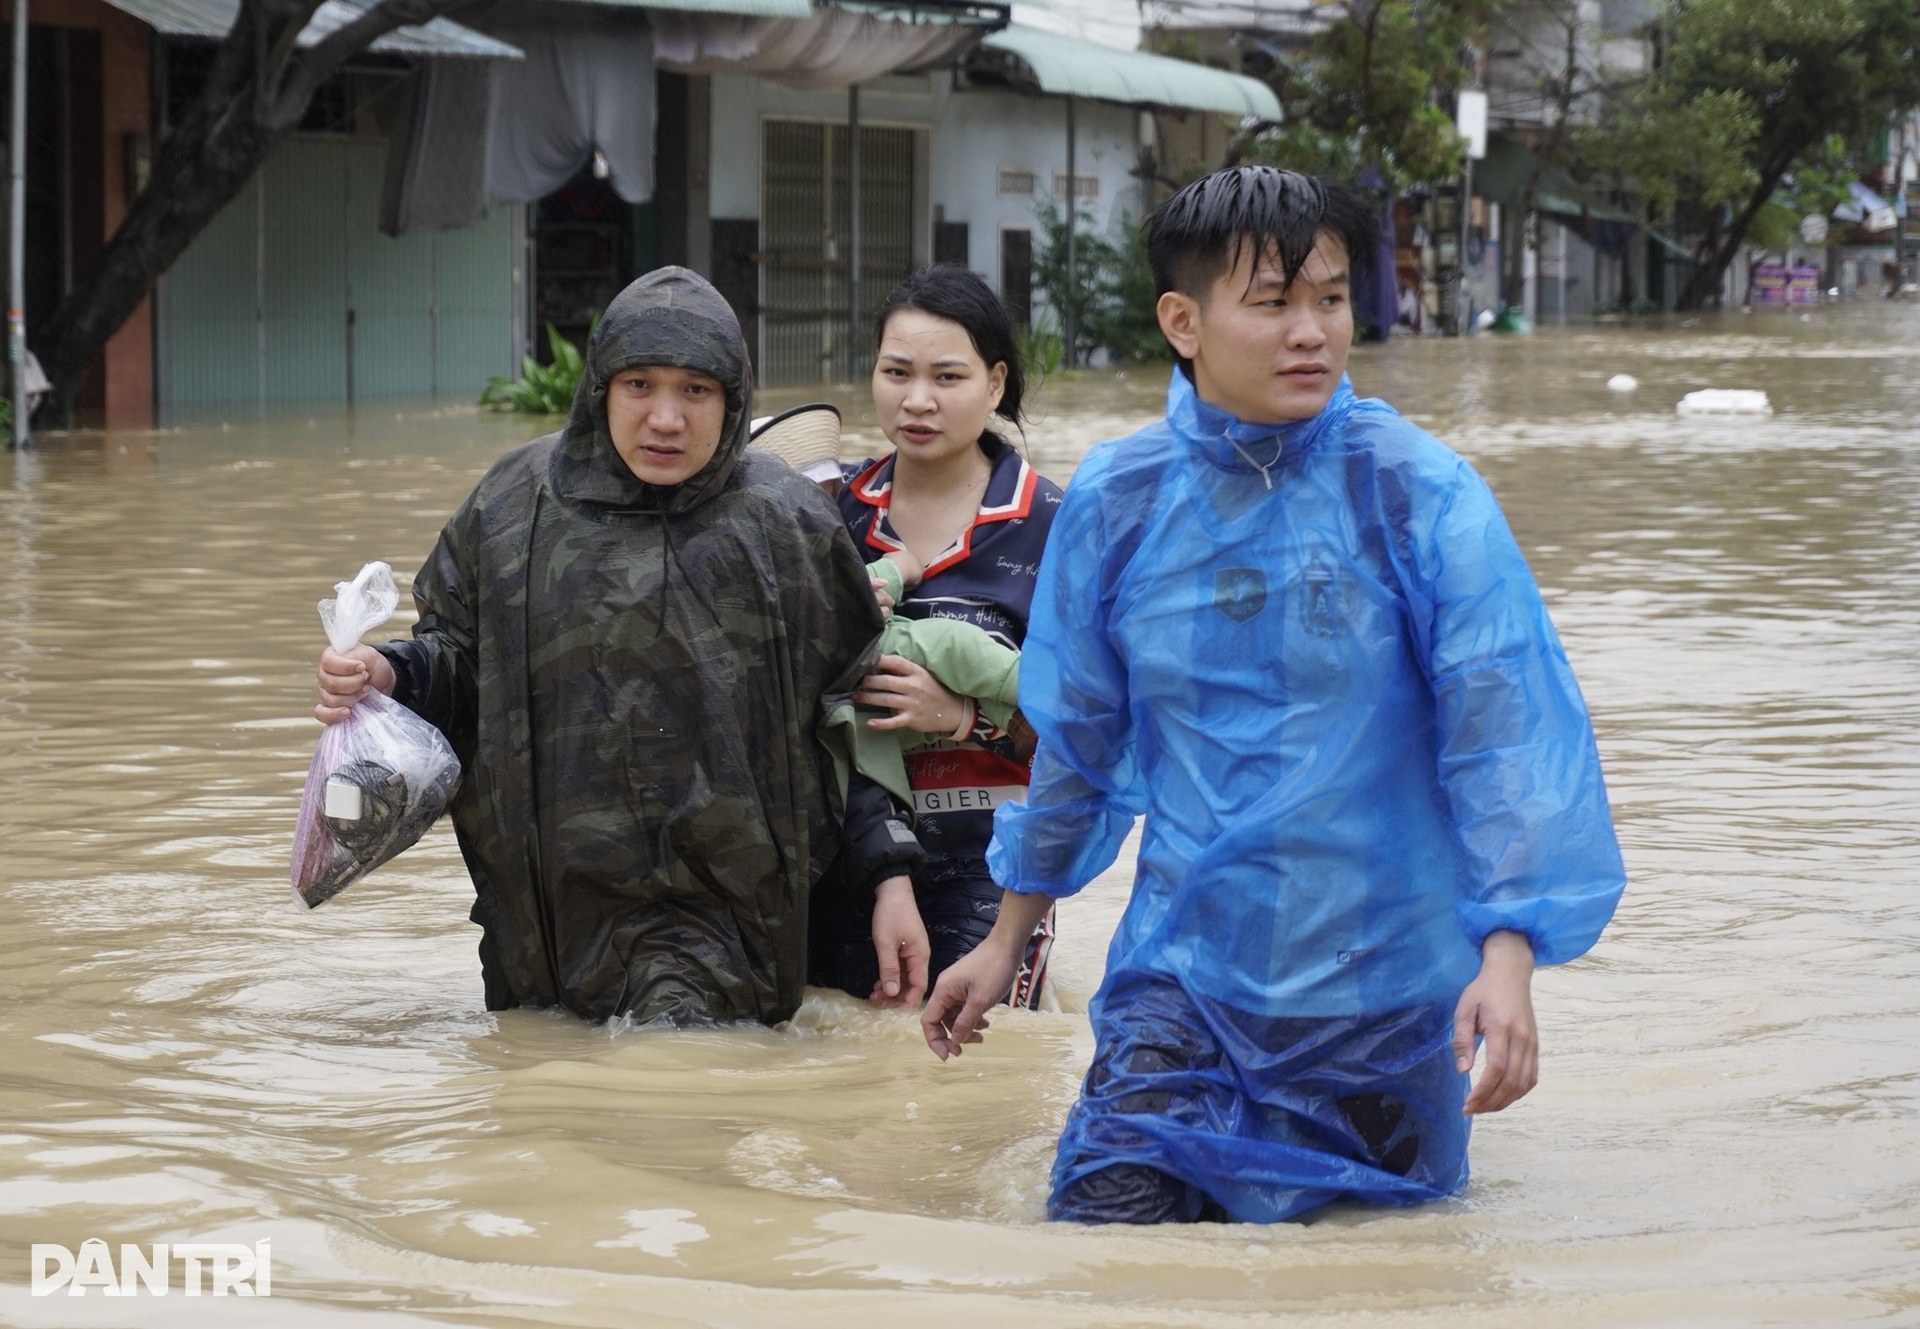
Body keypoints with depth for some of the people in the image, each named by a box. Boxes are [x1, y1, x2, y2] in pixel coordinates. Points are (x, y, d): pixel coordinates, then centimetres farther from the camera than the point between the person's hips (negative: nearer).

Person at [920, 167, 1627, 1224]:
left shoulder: (1419, 493, -10)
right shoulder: (1114, 503, -1)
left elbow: (1502, 731, -15)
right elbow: (1075, 741, 12)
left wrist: (1508, 953, -27)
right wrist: (1006, 942, 19)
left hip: (1389, 980, -1)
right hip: (1183, 971, 2)